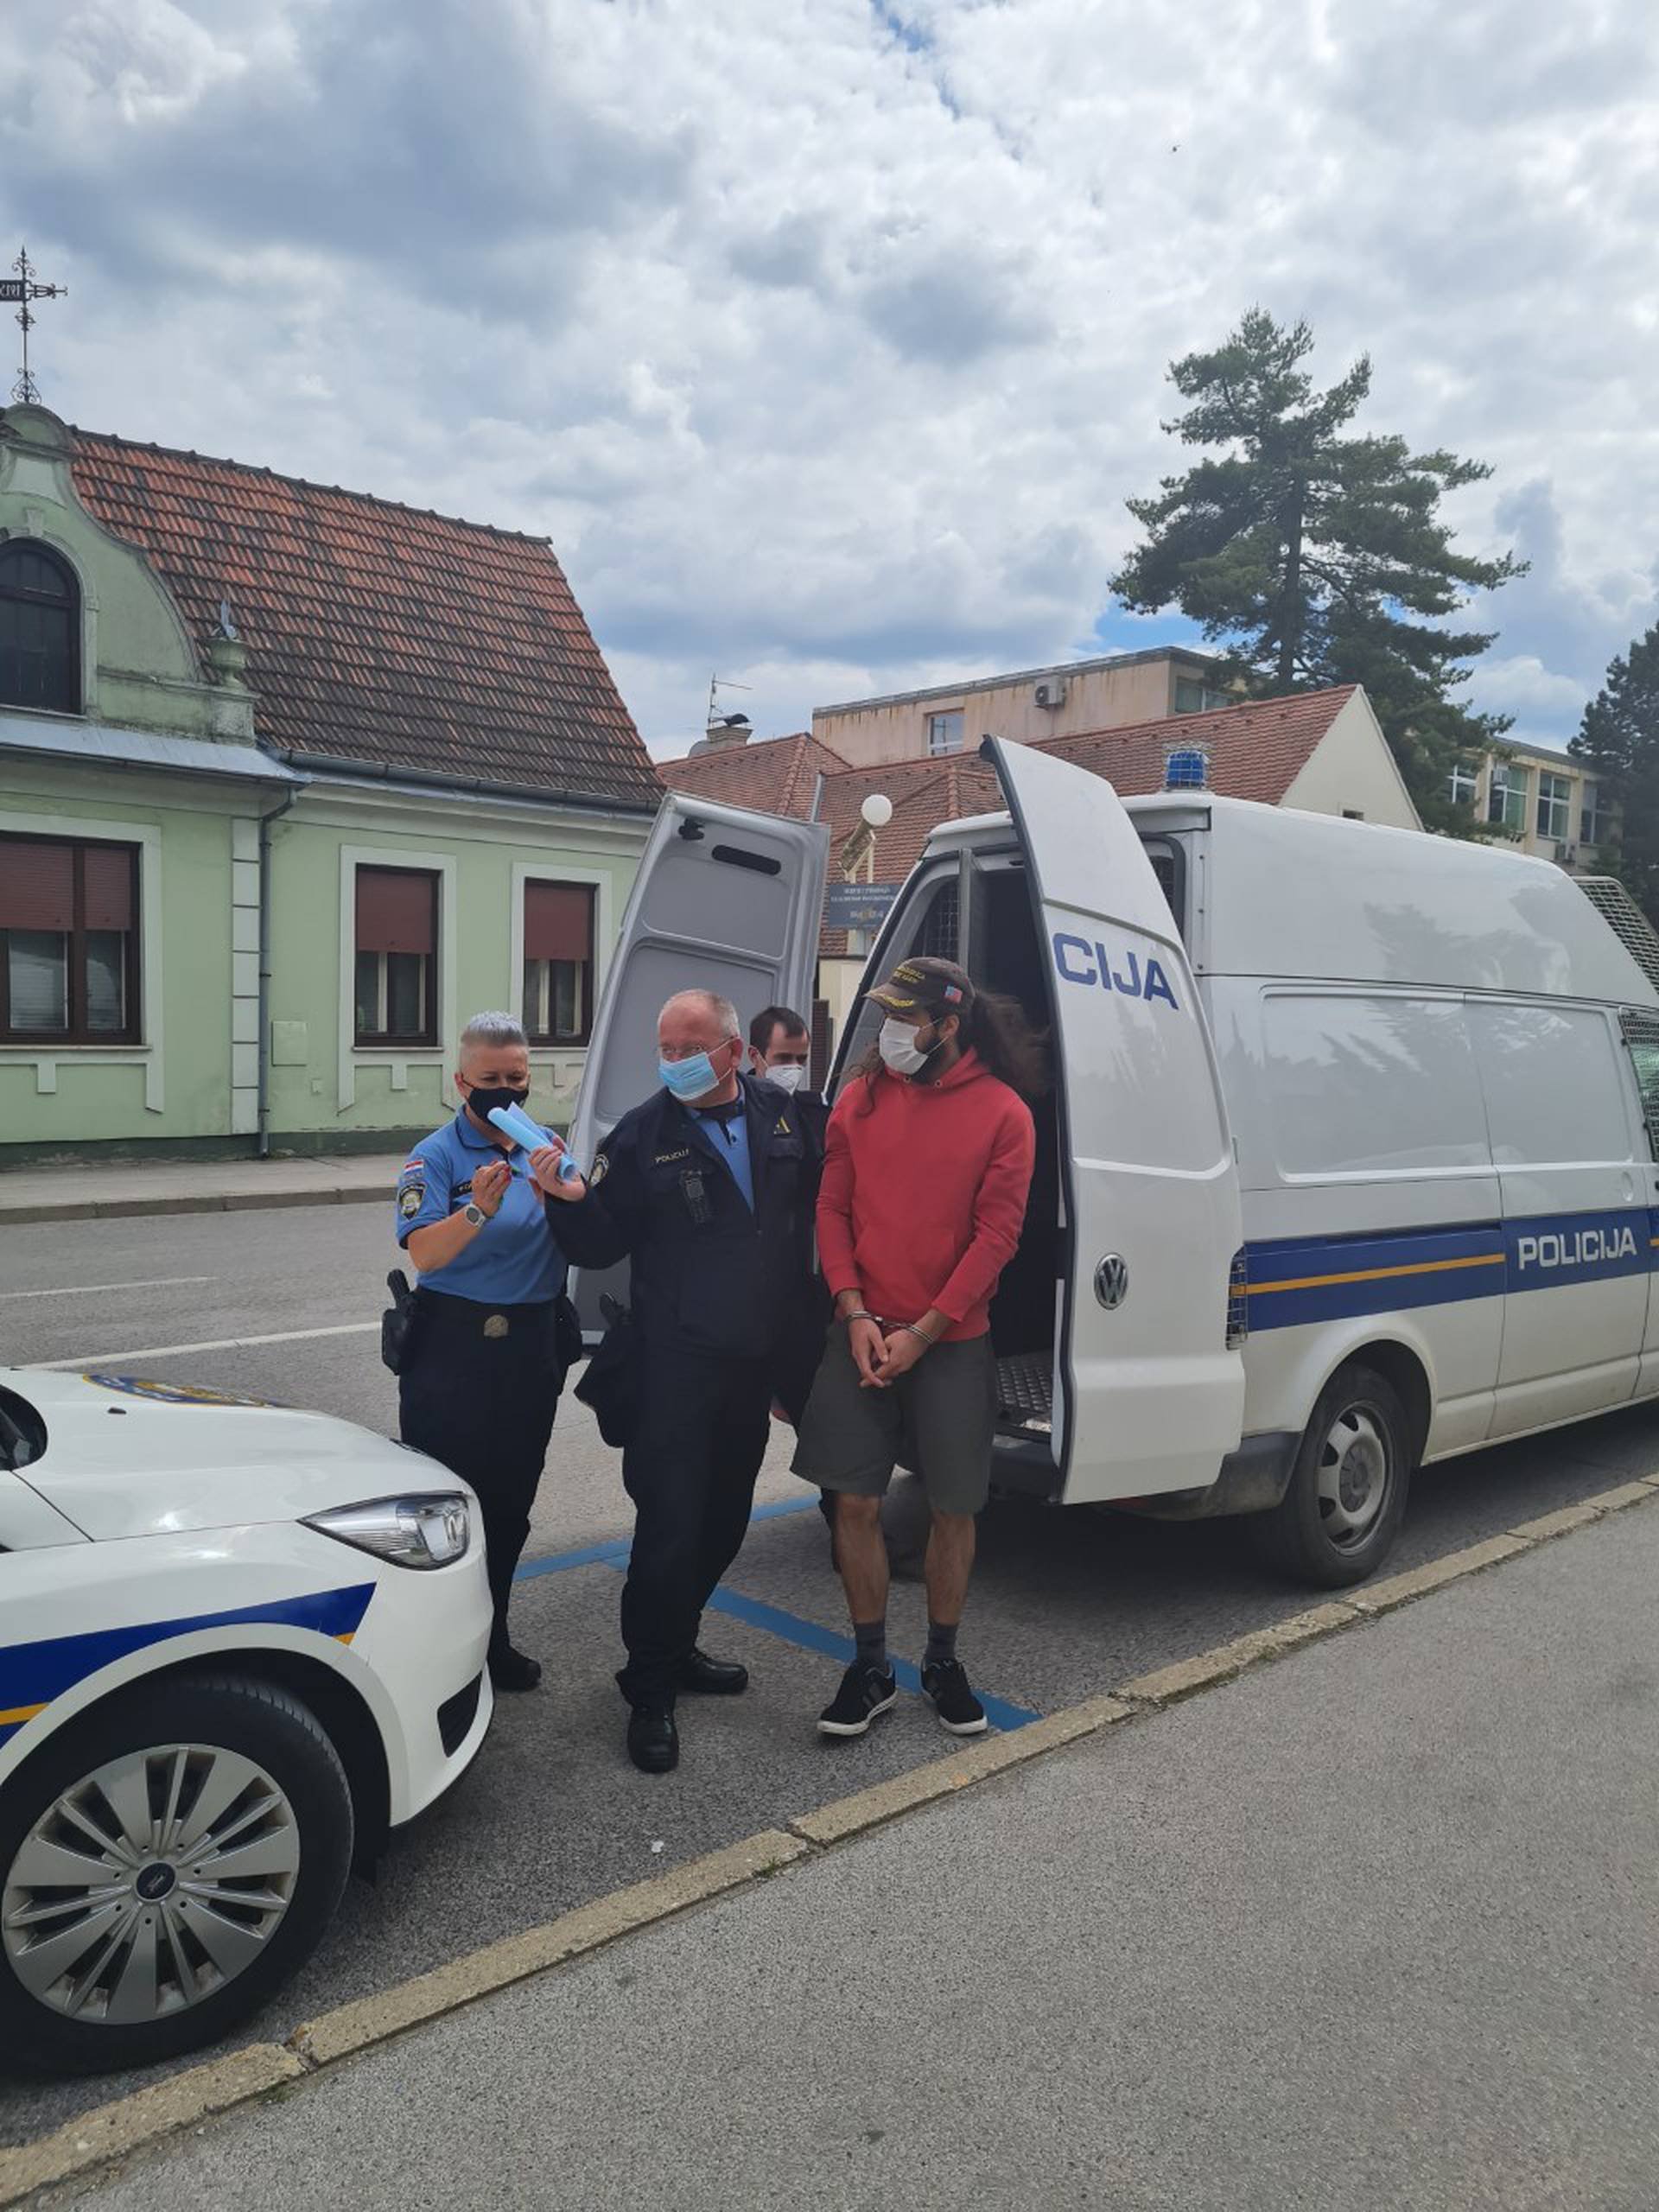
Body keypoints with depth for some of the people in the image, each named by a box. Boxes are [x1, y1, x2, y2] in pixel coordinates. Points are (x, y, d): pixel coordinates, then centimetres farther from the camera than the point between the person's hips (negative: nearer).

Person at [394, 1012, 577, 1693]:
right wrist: (478, 1210, -36)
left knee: (509, 1501, 14)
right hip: (454, 1348, -5)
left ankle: (491, 1636, 28)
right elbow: (424, 1253, -19)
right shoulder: (435, 1156, -6)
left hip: (532, 1348, 5)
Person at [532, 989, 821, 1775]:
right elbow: (602, 1247, -6)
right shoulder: (642, 1136, -7)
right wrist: (572, 1200, -25)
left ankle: (674, 1645, 36)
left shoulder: (782, 1115, 2)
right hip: (678, 1362, -5)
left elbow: (809, 1219, 8)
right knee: (671, 1524, -4)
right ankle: (650, 1690, 12)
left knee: (724, 1516, 16)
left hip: (757, 1357, 5)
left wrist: (800, 1336, 6)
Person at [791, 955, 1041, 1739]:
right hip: (863, 1334, 2)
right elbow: (832, 1207, 3)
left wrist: (922, 1333, -11)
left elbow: (996, 1234, -8)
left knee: (953, 1508, 8)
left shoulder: (1002, 1112, -6)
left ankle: (943, 1661, 29)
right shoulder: (861, 1096, 3)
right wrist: (854, 1312, -8)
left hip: (952, 1344, -2)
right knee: (855, 1503, 4)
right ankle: (870, 1668, 21)